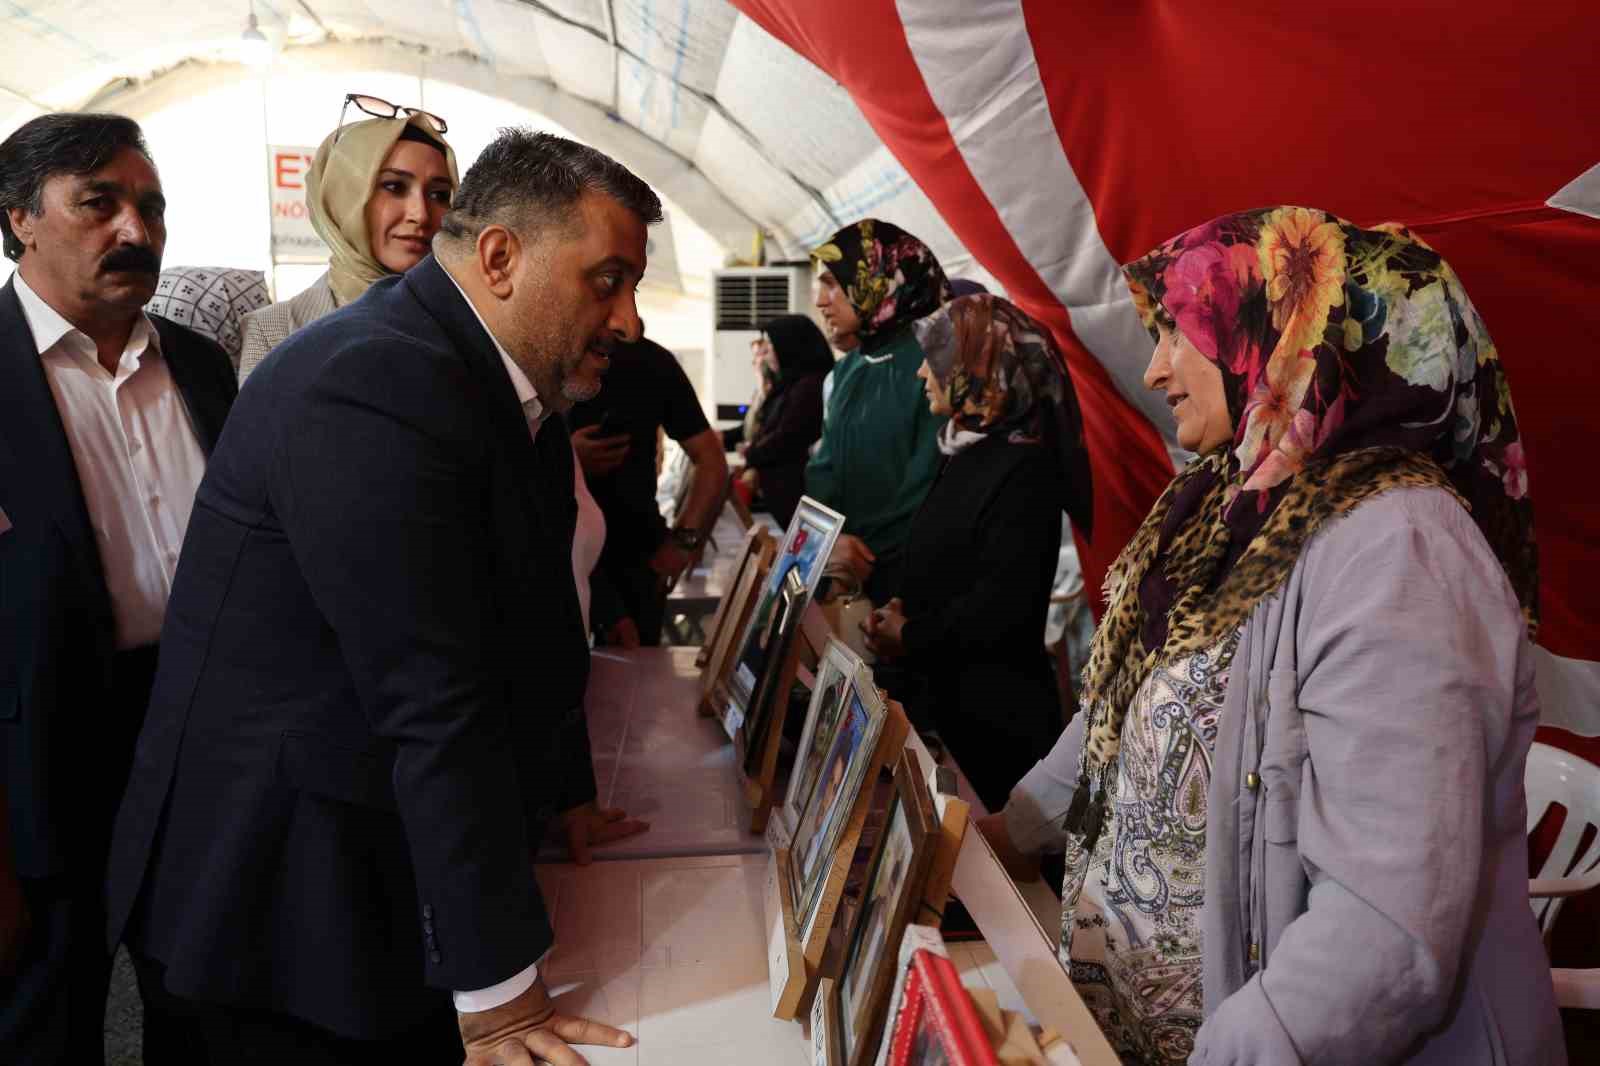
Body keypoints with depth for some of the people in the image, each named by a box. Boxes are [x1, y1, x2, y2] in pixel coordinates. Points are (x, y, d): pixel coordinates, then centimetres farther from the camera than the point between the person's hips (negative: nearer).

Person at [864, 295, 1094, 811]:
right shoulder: (971, 449, 10)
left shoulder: (1023, 468, -19)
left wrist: (910, 638, -13)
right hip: (941, 686, 9)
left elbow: (1002, 603, -24)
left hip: (991, 707, -9)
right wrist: (901, 607, -2)